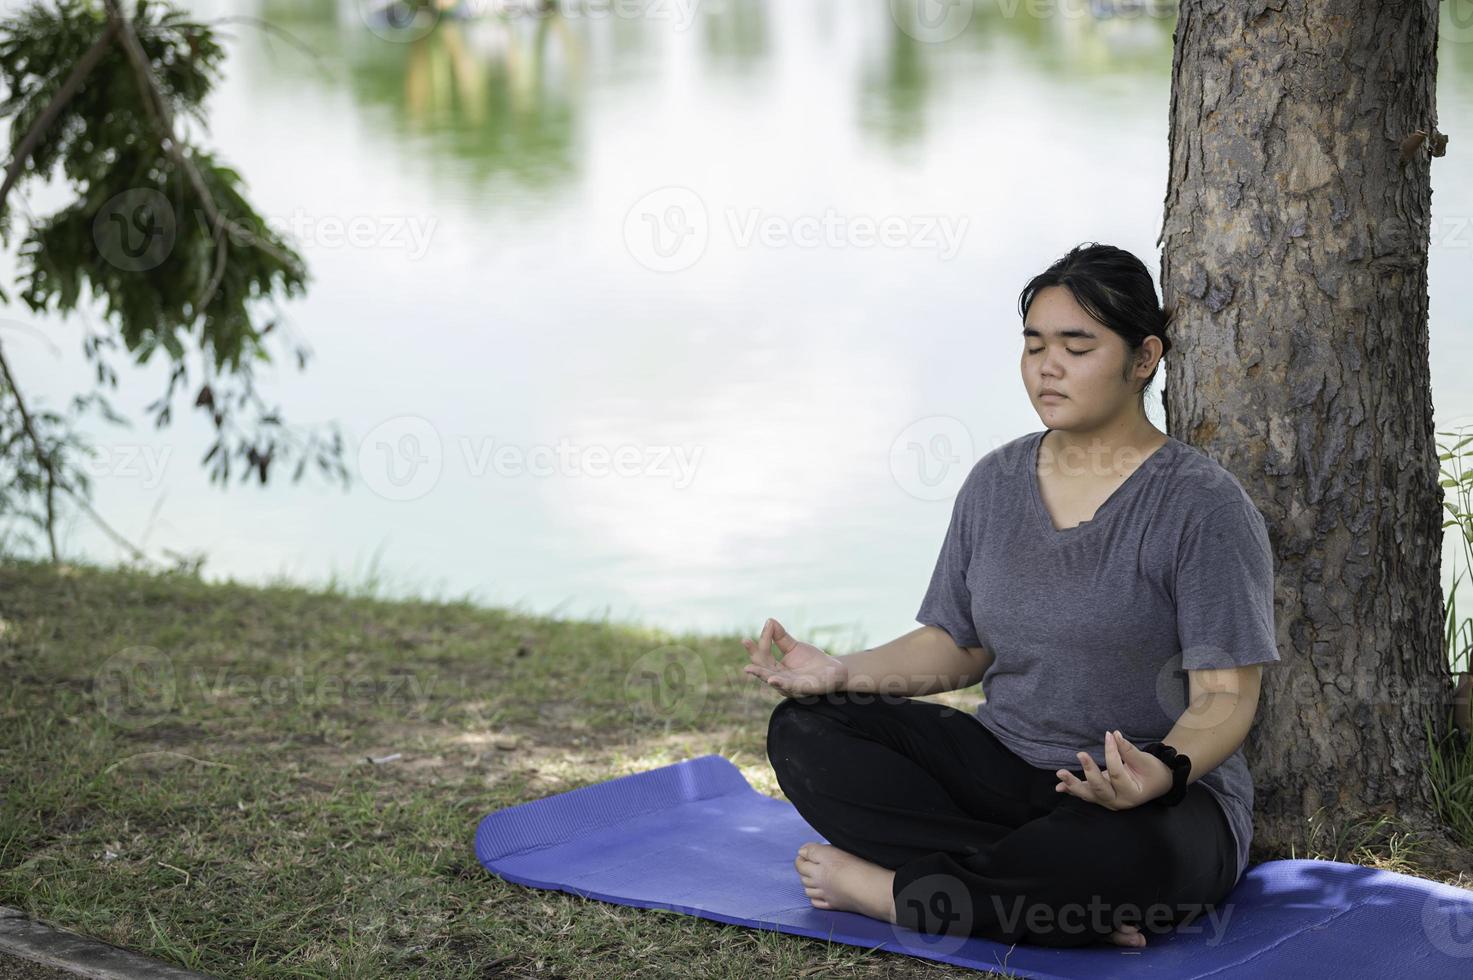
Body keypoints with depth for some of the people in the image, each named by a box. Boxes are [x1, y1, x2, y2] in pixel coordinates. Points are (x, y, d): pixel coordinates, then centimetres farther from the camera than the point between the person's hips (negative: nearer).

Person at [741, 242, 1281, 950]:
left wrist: (1163, 772, -36)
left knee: (1124, 851, -42)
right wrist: (843, 672, -6)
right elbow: (958, 645, 13)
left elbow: (1225, 697, -15)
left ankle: (889, 890, -16)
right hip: (1004, 771, 6)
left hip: (1151, 807, -6)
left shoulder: (1202, 504, -10)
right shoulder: (996, 482, 9)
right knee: (802, 732, -12)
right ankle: (1070, 900, -23)